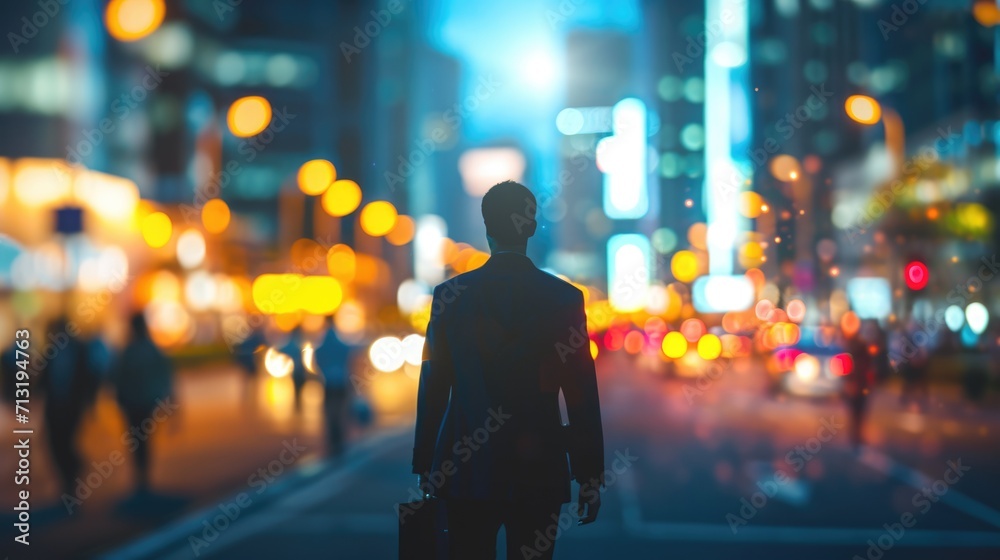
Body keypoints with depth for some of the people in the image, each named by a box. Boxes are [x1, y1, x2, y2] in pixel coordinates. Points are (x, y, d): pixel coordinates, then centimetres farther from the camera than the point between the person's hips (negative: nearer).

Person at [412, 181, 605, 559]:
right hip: (539, 470, -1)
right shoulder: (564, 298, -5)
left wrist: (424, 466, 9)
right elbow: (582, 397, -5)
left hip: (466, 468, 1)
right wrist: (590, 476, 2)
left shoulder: (450, 296, -3)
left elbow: (432, 389, 0)